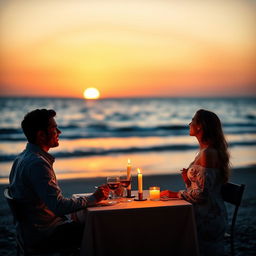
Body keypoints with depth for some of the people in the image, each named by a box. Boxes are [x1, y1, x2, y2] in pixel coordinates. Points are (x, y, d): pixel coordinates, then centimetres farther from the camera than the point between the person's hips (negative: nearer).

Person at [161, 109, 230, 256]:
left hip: (207, 220, -9)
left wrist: (176, 194, -11)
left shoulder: (208, 154, -19)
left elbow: (202, 194, -23)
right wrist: (188, 181, -1)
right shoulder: (206, 151, 12)